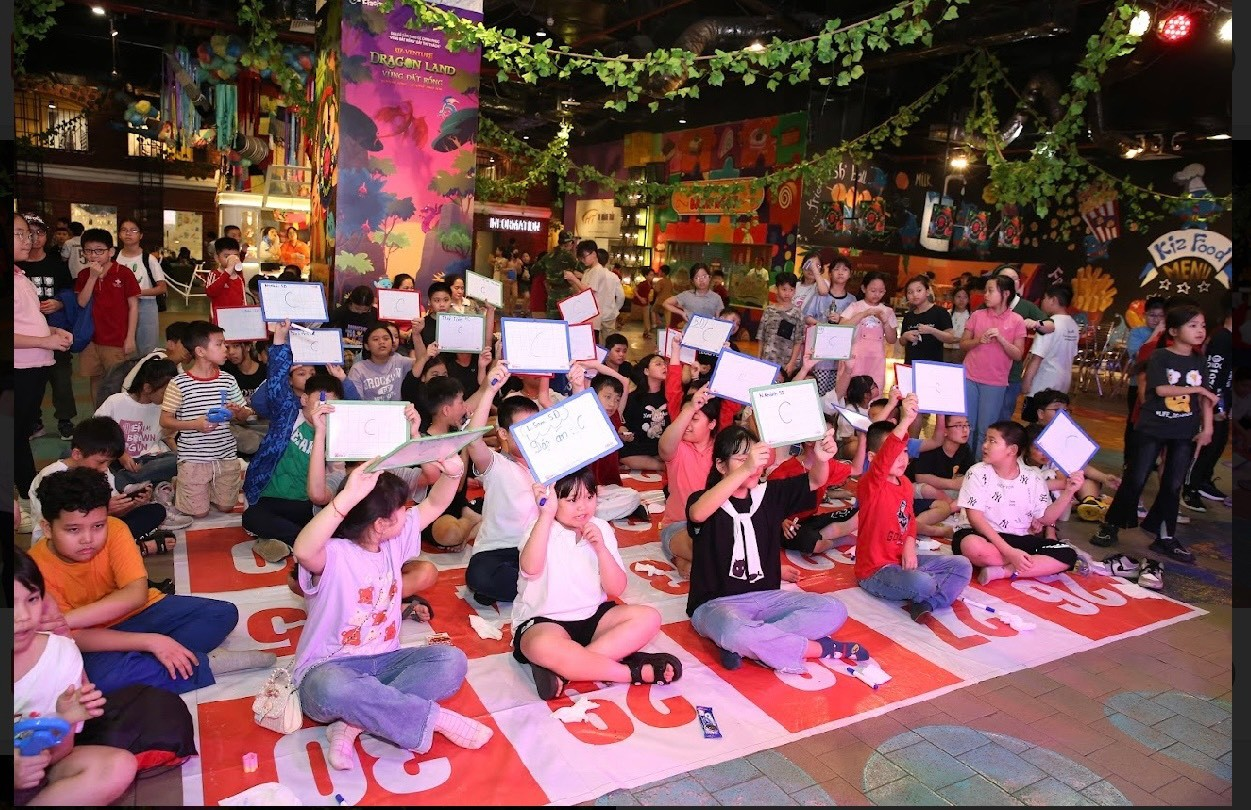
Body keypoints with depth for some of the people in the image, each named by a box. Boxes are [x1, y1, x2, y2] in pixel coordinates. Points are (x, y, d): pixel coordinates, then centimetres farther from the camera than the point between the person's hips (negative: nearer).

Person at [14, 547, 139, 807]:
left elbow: (57, 754, -6)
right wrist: (14, 774, -30)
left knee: (120, 766, -25)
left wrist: (64, 720, -27)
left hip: (39, 772, 3)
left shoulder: (62, 652, -12)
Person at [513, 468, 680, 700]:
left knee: (649, 618, -15)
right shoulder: (542, 529, -9)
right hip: (544, 621, -5)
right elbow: (531, 568, -33)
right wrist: (546, 514, -34)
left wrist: (601, 548, -18)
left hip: (592, 615, 5)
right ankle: (636, 672, -25)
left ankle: (563, 668, -26)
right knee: (543, 646, -39)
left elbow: (616, 589, -3)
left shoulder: (601, 529, 2)